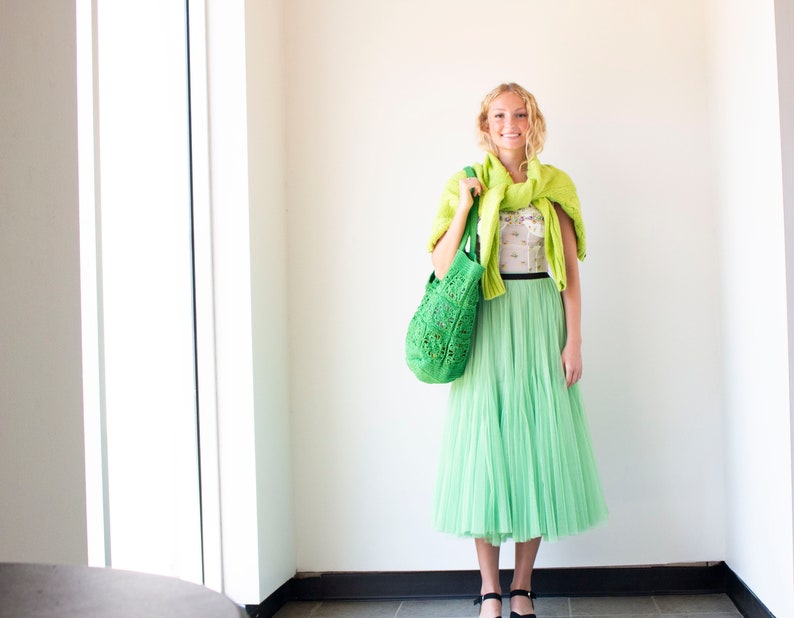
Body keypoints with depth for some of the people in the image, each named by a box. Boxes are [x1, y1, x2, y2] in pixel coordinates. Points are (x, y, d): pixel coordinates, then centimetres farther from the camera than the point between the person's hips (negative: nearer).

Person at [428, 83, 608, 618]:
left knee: (539, 446, 2)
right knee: (485, 446, 0)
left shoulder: (554, 187, 7)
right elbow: (442, 268, -2)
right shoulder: (465, 186, 5)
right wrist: (465, 206, -9)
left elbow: (570, 273, 5)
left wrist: (573, 341, -2)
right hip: (487, 327, -1)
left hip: (541, 328, 1)